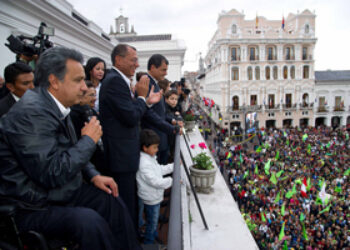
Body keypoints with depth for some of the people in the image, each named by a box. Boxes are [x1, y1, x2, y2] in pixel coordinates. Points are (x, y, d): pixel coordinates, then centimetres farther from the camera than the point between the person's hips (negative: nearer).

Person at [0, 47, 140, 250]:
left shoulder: (57, 106, 4)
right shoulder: (31, 112, -25)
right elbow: (53, 174, -29)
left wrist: (93, 175, 1)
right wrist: (88, 139, -18)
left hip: (65, 191, 9)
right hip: (35, 208, -9)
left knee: (113, 202, 0)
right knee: (90, 222, -27)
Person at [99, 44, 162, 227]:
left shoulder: (118, 80, 15)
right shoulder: (115, 81, -16)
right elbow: (131, 117, -21)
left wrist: (147, 101, 8)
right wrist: (142, 96, -8)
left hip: (124, 154, 11)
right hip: (122, 156, -11)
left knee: (131, 203, 20)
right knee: (127, 207, 1)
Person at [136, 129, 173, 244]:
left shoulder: (150, 158, 2)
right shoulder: (144, 164, -31)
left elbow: (160, 169, 15)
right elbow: (154, 181, -31)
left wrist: (174, 166, 10)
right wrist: (171, 181, -23)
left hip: (155, 196, 9)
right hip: (151, 199, -9)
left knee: (154, 220, 27)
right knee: (152, 222, 11)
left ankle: (154, 236, 47)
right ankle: (148, 242, 31)